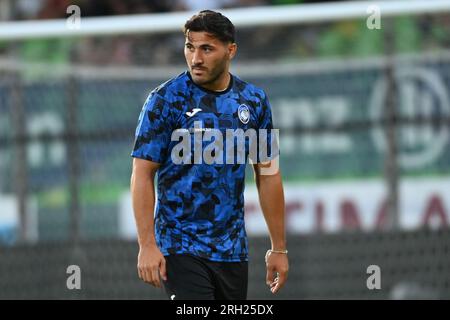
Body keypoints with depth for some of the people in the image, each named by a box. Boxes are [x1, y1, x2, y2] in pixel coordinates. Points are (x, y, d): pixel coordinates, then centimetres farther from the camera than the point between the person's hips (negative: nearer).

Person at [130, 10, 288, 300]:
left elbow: (268, 174, 11)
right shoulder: (165, 99, -7)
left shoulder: (254, 101, 6)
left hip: (233, 251, 5)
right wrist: (147, 245, -17)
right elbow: (143, 174, -9)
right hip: (180, 250, -5)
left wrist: (279, 249, 9)